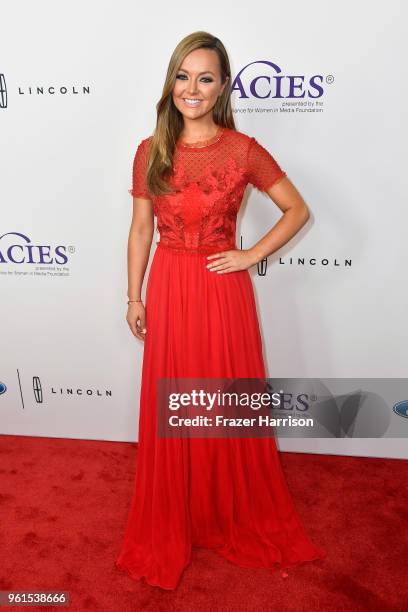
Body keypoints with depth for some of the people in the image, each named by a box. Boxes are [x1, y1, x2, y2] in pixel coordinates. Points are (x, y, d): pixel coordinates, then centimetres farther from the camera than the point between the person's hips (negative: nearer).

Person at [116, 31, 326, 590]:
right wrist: (134, 297, 6)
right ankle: (173, 520, 36)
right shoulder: (150, 152, 3)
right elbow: (141, 229, 7)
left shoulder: (244, 150, -4)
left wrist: (251, 256, -7)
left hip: (223, 291, -2)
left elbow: (298, 210, 2)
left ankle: (239, 517, 37)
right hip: (168, 291, 2)